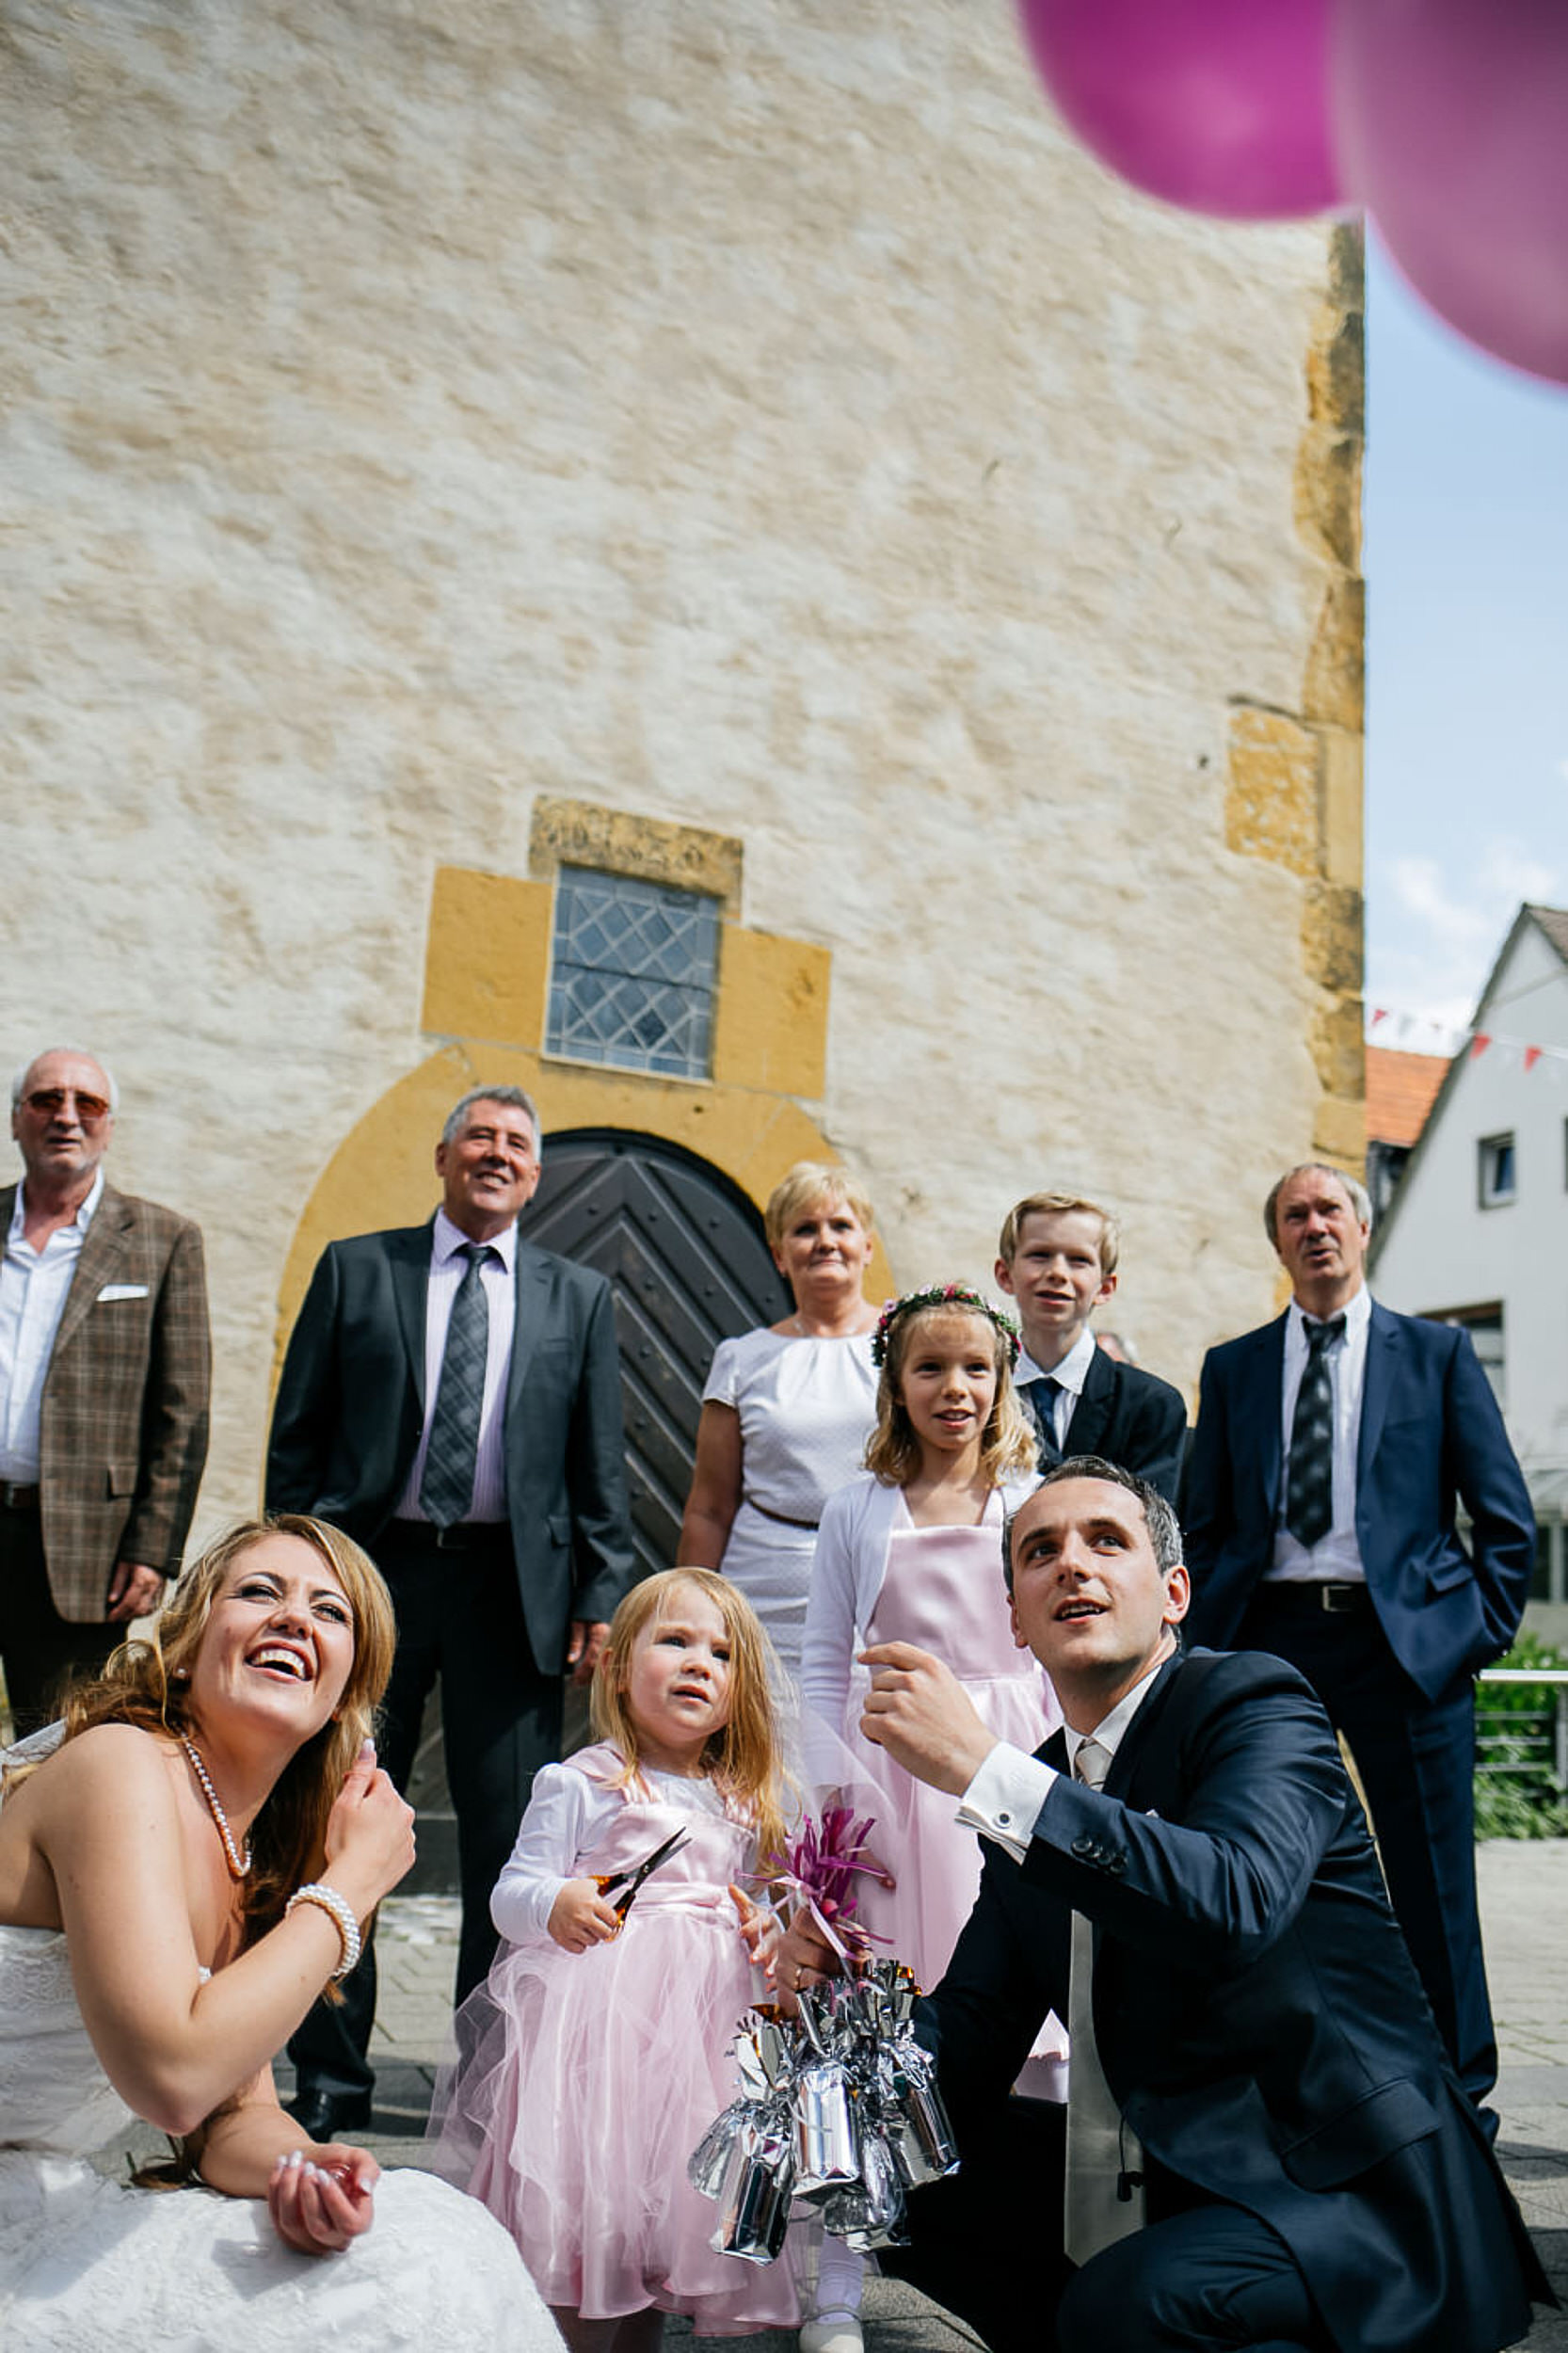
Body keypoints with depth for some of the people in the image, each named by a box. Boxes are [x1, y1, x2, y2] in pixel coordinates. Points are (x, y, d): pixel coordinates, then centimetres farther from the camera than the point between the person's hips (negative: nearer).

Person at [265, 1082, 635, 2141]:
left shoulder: (580, 1297, 10)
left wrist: (602, 1599, -1)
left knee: (510, 1843, 5)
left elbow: (600, 1467, 7)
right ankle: (332, 2075, 21)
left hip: (514, 1585, 0)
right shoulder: (355, 1269, 8)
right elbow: (296, 1437, 6)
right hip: (370, 1569, 0)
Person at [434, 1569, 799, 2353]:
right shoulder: (579, 1784, -3)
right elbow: (511, 1891, -6)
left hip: (706, 2018, 5)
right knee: (583, 2217, -7)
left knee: (671, 2207, 10)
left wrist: (761, 1927, 2)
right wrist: (555, 1904, -27)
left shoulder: (741, 1805, 13)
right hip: (600, 2018, -5)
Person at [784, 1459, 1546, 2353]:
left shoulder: (1253, 1701, -11)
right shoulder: (1032, 1793, 10)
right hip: (1163, 2178, 8)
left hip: (1352, 2191, -7)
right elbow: (969, 2051, 10)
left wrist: (979, 1766, -33)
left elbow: (1235, 1907, -32)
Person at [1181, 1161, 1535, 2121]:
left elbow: (1506, 1516, 6)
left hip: (1406, 1640, -2)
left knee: (1434, 1882, 4)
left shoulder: (1436, 1352, 7)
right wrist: (1217, 1633, 3)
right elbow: (1202, 1526, 13)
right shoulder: (1233, 1367, 12)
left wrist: (1483, 1631, -2)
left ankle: (1459, 2093, 20)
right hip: (1273, 1637, 2)